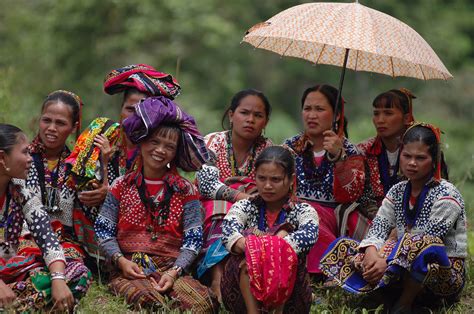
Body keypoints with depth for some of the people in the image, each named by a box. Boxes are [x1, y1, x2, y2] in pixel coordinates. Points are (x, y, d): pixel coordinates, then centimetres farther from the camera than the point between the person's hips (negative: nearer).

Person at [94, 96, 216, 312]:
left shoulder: (186, 191, 12)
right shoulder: (121, 186, 13)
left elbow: (193, 240, 4)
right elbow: (103, 231, 8)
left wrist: (175, 271, -12)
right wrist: (120, 260, -11)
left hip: (172, 268, 2)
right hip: (130, 269, -2)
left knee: (201, 303, -31)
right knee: (148, 300, -39)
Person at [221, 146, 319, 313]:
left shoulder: (303, 211, 3)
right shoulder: (244, 207, 6)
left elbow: (309, 235, -21)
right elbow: (229, 229, -18)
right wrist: (251, 248, -39)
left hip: (288, 296, -1)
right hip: (245, 294, 1)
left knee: (283, 235, -22)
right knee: (247, 240, -23)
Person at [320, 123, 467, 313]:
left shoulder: (446, 194, -11)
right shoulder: (397, 192, 9)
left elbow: (429, 241, -20)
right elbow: (377, 229, -1)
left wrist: (387, 263, -28)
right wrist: (372, 253, -24)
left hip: (447, 271, -6)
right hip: (405, 271, 6)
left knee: (419, 245, -39)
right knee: (343, 247, -2)